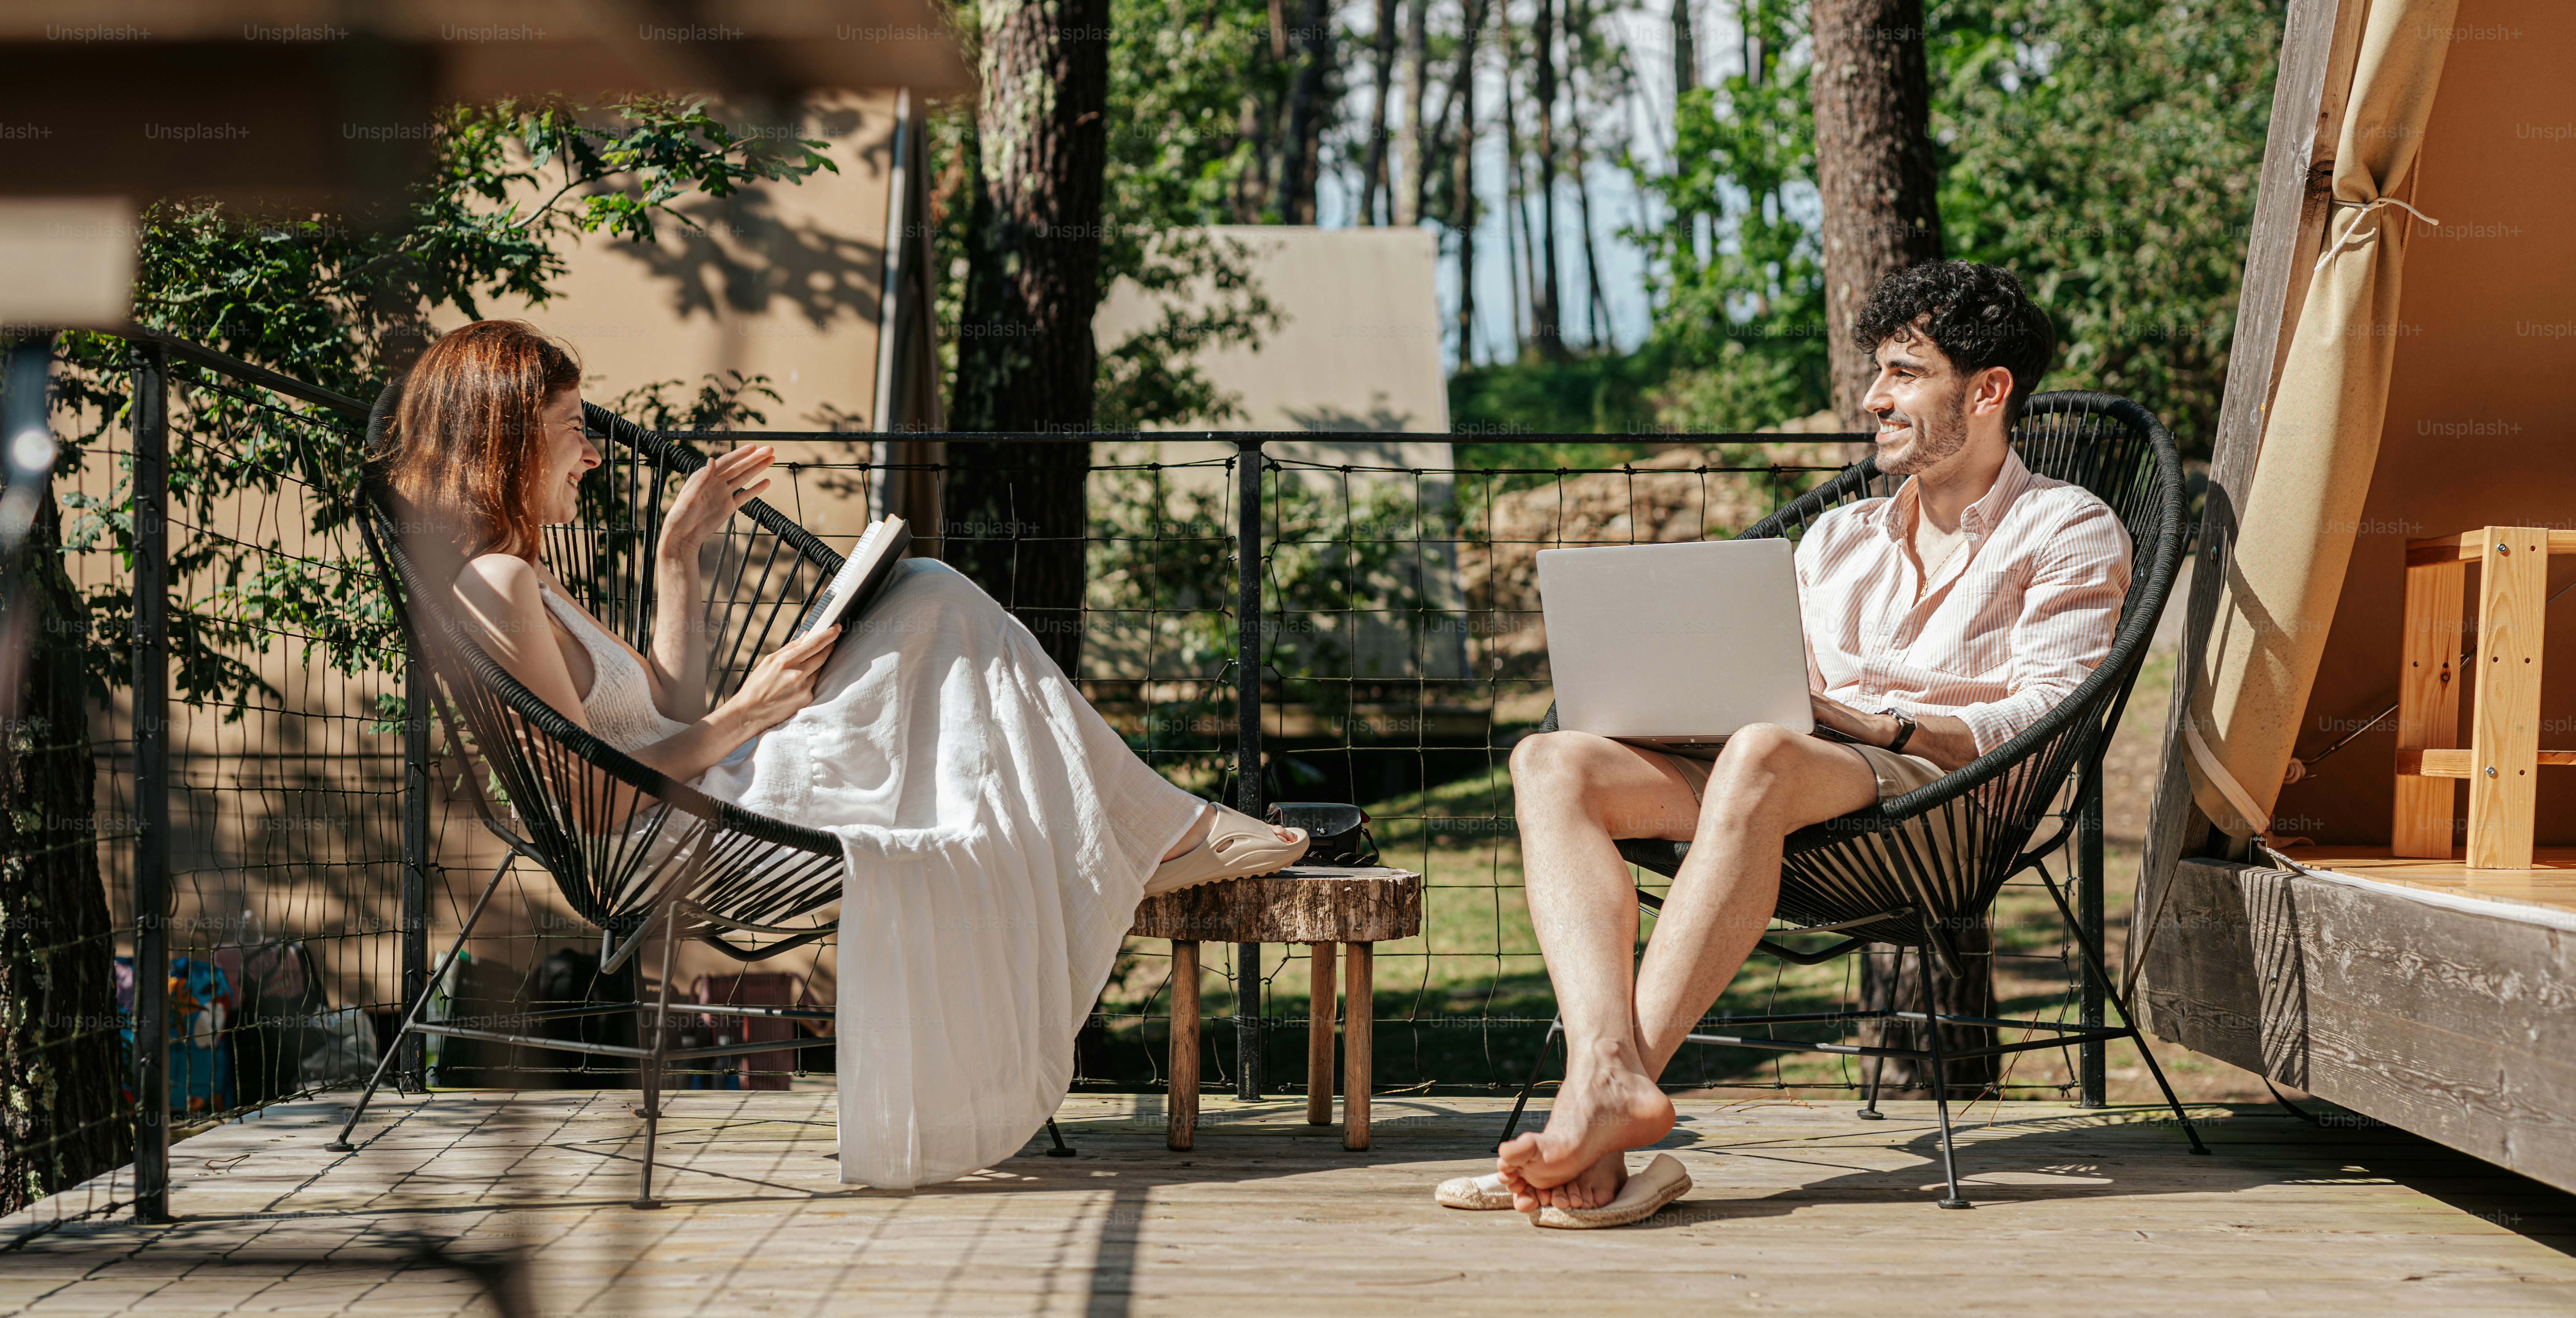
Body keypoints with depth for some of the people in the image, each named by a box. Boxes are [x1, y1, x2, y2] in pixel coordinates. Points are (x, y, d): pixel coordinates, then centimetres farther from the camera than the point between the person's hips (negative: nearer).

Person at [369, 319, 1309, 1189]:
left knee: (933, 600, 6)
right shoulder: (493, 585, -17)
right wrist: (743, 718, -13)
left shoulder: (517, 577, 16)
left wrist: (678, 553, 15)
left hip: (718, 799, 11)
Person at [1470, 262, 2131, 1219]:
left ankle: (1604, 1098, -47)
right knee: (1553, 762, -23)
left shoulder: (2069, 531, 13)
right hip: (1779, 783, 6)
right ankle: (1609, 1063, -45)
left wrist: (1879, 724, -16)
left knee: (1761, 757, -41)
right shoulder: (1836, 539, 32)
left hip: (1932, 791, -6)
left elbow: (2044, 719, -3)